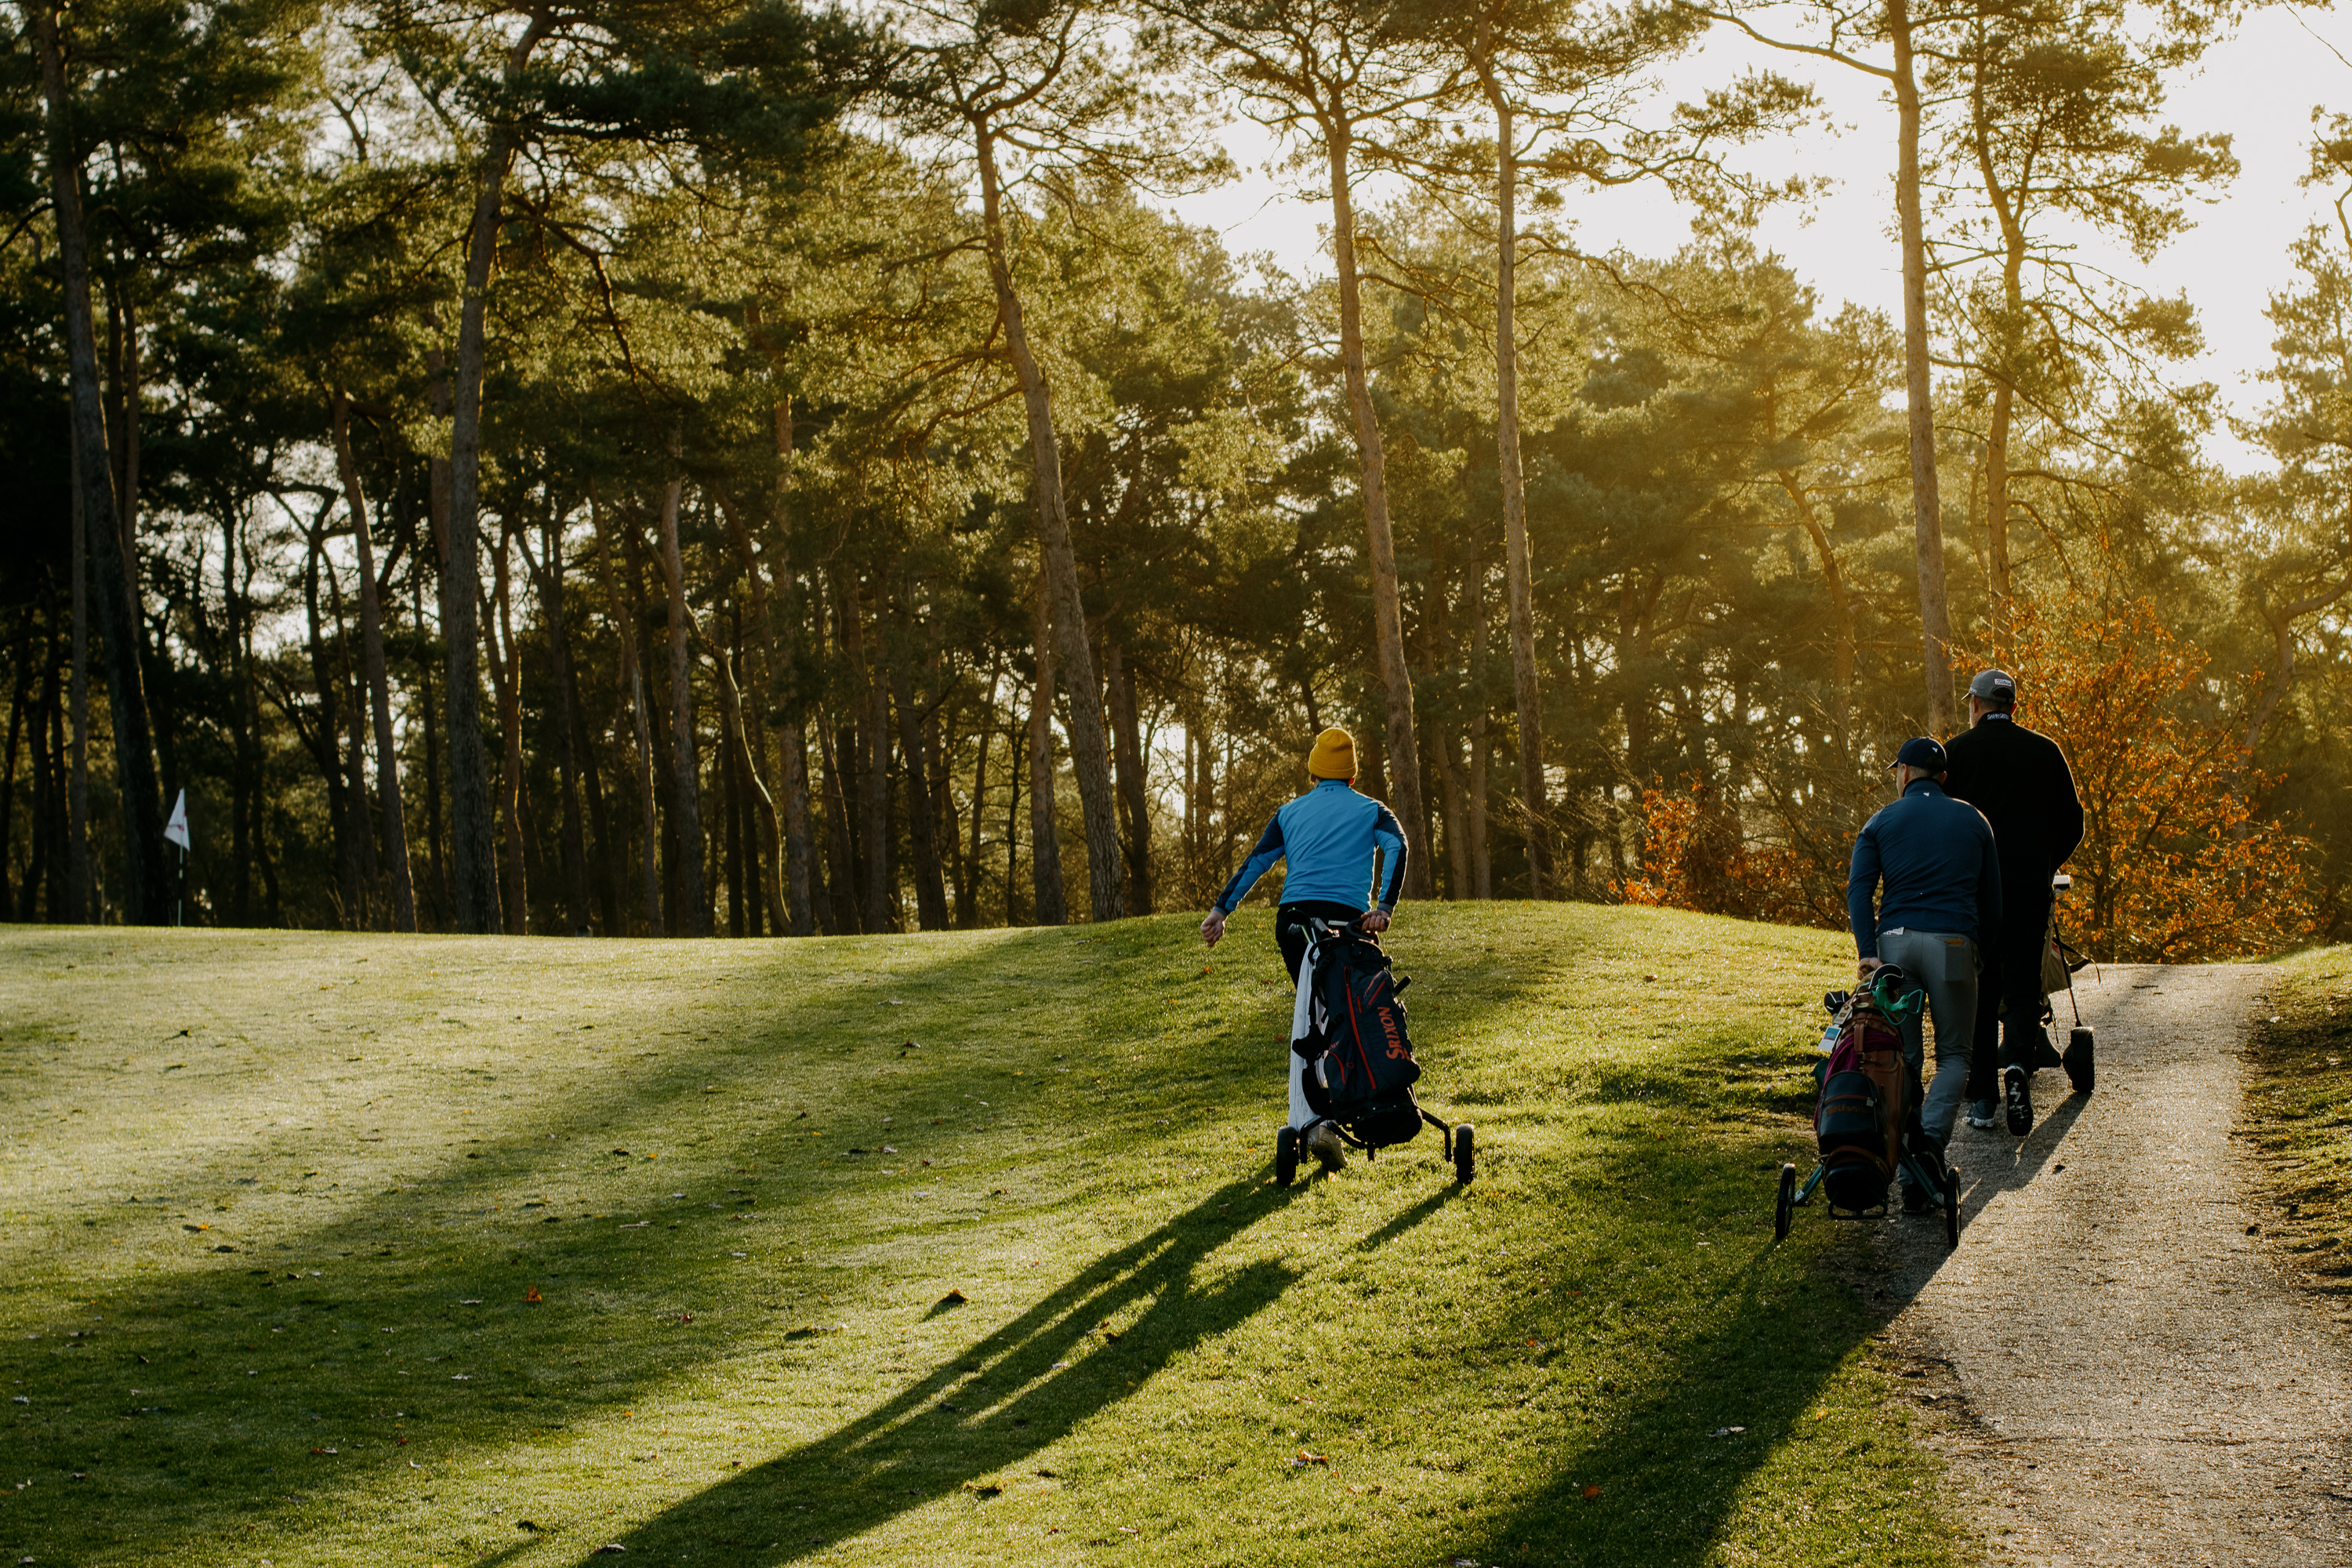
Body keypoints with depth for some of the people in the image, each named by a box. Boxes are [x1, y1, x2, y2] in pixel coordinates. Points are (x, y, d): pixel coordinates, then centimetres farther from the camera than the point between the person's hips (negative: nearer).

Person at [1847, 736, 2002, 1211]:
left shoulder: (1882, 822, 13)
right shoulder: (1973, 821, 16)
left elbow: (1859, 890, -3)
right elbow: (1992, 904, 14)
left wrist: (1868, 952, -10)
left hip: (1894, 940, 1)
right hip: (1953, 942, -1)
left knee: (1903, 1059, 9)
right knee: (1954, 1055, 10)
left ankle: (1911, 1182, 4)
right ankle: (1931, 1138, -19)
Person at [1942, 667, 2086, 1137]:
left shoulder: (1955, 752, -1)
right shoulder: (2046, 752, 4)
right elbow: (2072, 823, 7)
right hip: (2029, 890, 0)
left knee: (1977, 989, 8)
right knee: (2022, 984, 6)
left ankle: (1981, 1098, 9)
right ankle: (2018, 1062, -21)